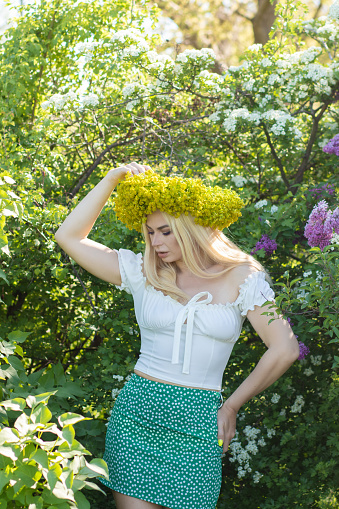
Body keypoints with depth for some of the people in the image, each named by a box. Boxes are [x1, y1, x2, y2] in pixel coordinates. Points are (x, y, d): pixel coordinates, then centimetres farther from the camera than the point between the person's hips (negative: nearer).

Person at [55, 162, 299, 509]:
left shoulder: (240, 278, 2)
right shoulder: (143, 272, 6)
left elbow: (284, 350, 2)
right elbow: (69, 237, 4)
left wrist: (231, 406, 7)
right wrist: (112, 179, -1)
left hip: (198, 424, -1)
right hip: (137, 414, 1)